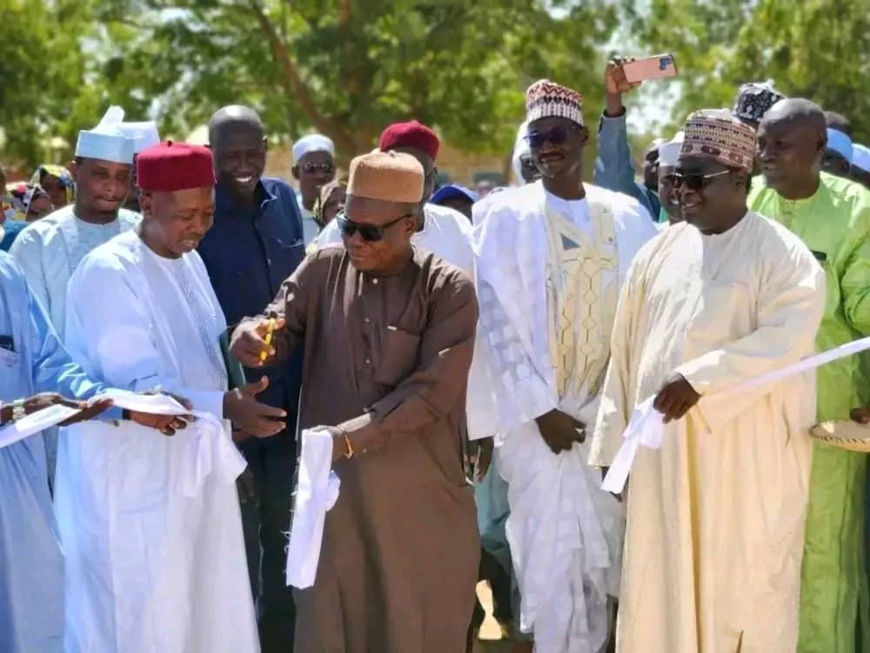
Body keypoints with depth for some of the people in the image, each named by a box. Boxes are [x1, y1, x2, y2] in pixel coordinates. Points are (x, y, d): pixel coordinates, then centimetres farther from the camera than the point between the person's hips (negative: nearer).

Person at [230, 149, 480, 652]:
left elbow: (431, 390, -14)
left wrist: (349, 437, -22)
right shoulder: (324, 269, 4)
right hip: (331, 484, 3)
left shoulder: (449, 289, -7)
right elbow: (280, 329, 0)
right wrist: (252, 337, -25)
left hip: (420, 495, -2)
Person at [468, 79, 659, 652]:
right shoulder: (508, 215, -2)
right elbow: (498, 319, -6)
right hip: (538, 410, -3)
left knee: (604, 552, 8)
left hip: (610, 409, 3)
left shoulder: (627, 216, 5)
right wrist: (541, 408, -11)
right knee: (550, 554, -3)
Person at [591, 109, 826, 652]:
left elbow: (787, 340, -20)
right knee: (663, 585, 9)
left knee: (741, 583, 4)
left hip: (744, 456, -5)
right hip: (664, 450, 5)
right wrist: (613, 438, 9)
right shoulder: (661, 251, 10)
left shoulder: (782, 255, -7)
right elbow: (628, 349, 11)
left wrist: (700, 379, -24)